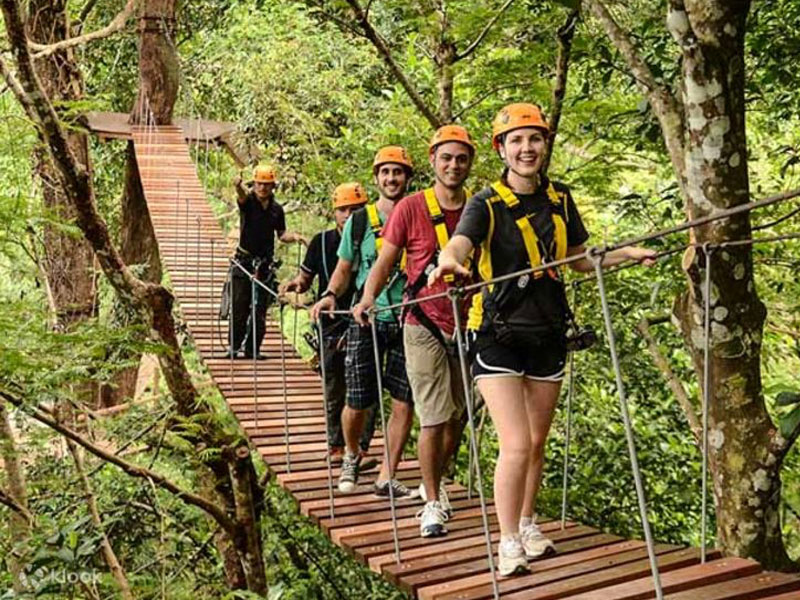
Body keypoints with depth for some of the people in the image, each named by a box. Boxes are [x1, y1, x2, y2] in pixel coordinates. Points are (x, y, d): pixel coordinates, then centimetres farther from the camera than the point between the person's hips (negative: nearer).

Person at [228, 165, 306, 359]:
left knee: (260, 310, 5)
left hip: (265, 263, 3)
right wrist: (238, 186, -51)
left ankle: (253, 349, 13)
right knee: (239, 307, -3)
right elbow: (242, 195, -28)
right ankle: (233, 346, 9)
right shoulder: (247, 201, -4)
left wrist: (294, 237, -6)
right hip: (244, 260, -3)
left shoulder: (276, 209, 7)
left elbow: (281, 234, 15)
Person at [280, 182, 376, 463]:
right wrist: (295, 284, -11)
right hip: (332, 325, 2)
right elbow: (306, 277, 11)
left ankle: (362, 446, 10)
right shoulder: (322, 242, 3)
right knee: (334, 390, 9)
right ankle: (336, 444, 24)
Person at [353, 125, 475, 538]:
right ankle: (433, 502, 10)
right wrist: (368, 299, -20)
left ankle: (436, 483, 35)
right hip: (424, 327, -3)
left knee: (457, 416, 12)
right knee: (434, 417, -5)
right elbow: (385, 261, -3)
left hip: (466, 326, 4)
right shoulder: (410, 209, -4)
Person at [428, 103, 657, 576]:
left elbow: (580, 259, 16)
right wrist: (448, 261, -52)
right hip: (499, 336, -5)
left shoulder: (560, 199, 5)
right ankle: (509, 545, 4)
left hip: (548, 334, 5)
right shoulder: (487, 203, -10)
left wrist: (628, 253, 1)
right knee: (516, 444, -12)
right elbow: (459, 243, -29)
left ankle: (527, 525, 36)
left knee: (537, 443, 15)